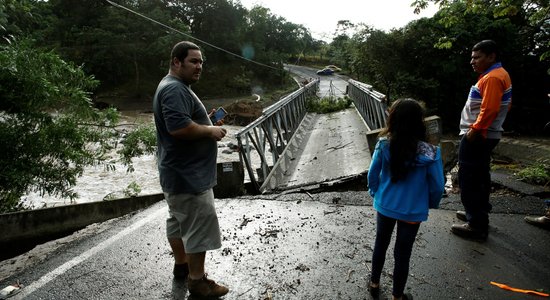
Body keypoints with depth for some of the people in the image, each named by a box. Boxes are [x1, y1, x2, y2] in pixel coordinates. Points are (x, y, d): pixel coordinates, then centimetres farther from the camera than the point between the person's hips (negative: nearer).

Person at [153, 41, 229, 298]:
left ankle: (181, 265, 36)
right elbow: (178, 127, -32)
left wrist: (206, 123, 10)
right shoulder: (174, 89, -20)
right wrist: (210, 131, -19)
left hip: (179, 171, 11)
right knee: (200, 227, -3)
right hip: (188, 175, -11)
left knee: (178, 220, 20)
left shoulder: (176, 86, 15)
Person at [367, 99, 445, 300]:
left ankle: (374, 283, 42)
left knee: (380, 244, 23)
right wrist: (431, 204, 10)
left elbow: (372, 174, -6)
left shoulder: (383, 144, -17)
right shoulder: (429, 152, -21)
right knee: (402, 254, 14)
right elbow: (437, 186, -10)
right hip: (412, 211, -2)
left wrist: (375, 193, 14)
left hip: (385, 206, 2)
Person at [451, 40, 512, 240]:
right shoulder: (499, 75, 16)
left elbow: (489, 109, -26)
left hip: (477, 136, -11)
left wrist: (474, 130, -20)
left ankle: (477, 226, -2)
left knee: (469, 180, -7)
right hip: (485, 135, 11)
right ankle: (479, 214, 31)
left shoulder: (492, 78, -18)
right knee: (480, 177, 19)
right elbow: (502, 106, 21)